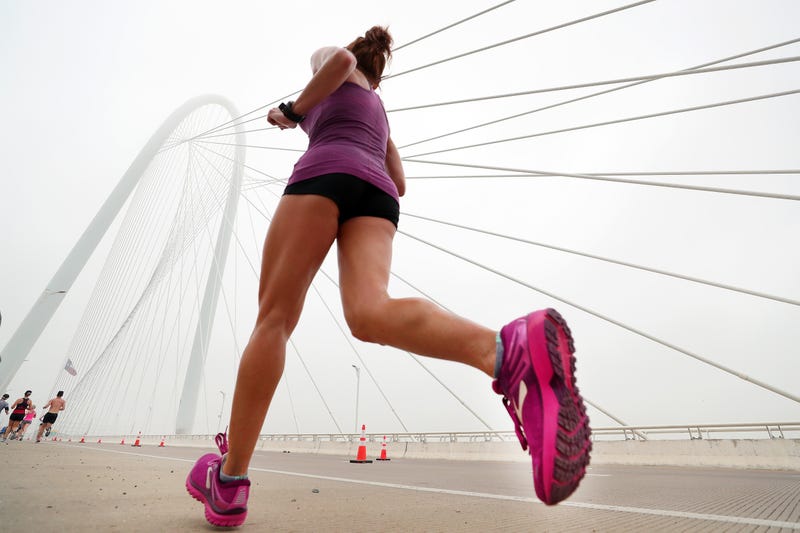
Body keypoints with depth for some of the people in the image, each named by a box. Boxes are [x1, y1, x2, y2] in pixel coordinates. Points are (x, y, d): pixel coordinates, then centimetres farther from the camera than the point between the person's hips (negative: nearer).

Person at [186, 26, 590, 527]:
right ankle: (511, 350, -50)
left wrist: (292, 110, 13)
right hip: (378, 194, 5)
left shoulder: (336, 62, 29)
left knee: (274, 318, -6)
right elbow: (398, 184, 38)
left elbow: (342, 58, 3)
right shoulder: (380, 115, 44)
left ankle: (230, 483, -7)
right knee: (370, 314, -24)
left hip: (326, 173, -4)